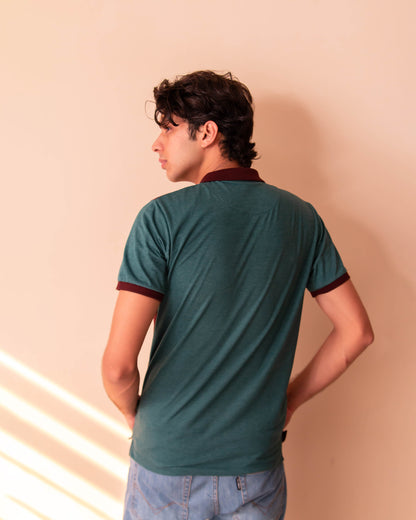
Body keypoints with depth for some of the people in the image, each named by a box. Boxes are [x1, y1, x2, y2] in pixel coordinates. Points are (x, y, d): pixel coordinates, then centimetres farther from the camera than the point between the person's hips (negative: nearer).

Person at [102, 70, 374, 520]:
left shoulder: (162, 217, -16)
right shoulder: (300, 217, -3)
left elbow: (118, 364, -19)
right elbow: (357, 331, 1)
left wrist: (134, 415, 2)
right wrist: (288, 400, 8)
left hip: (167, 467, -3)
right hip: (257, 472, 3)